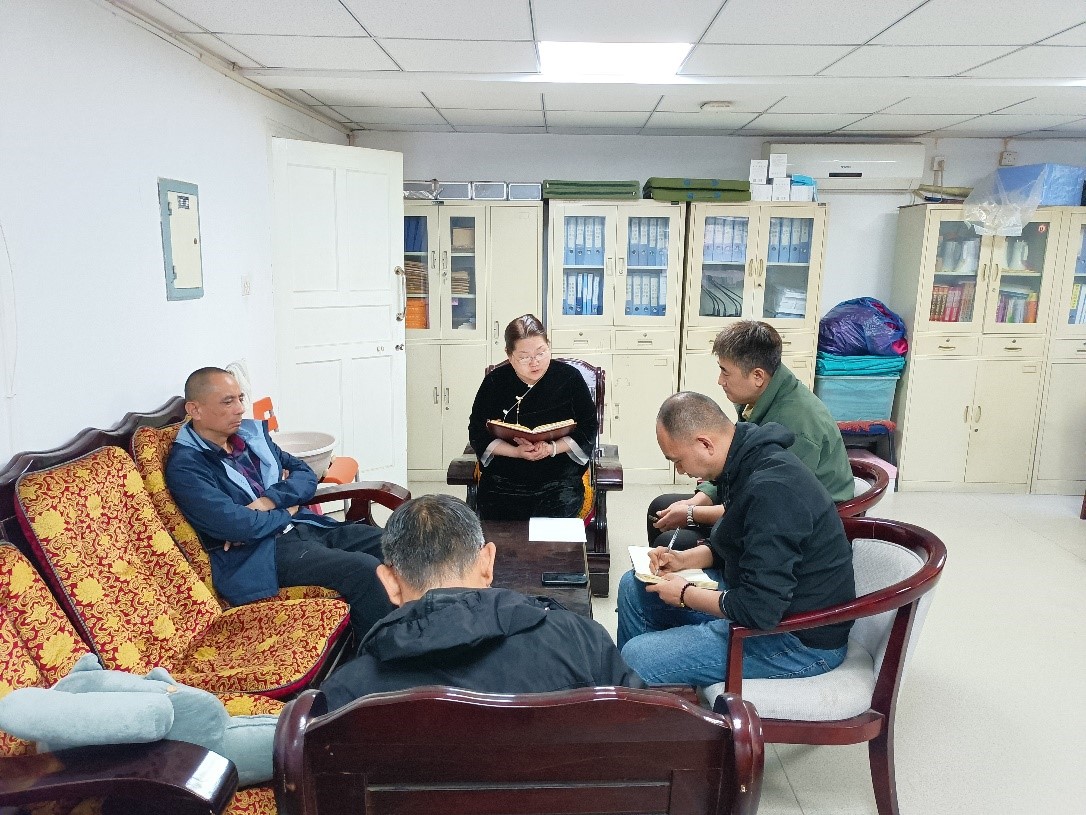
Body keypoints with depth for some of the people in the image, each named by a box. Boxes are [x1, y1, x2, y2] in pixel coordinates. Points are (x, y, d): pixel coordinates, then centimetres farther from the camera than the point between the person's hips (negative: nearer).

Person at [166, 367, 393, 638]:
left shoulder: (252, 431, 12)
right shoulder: (185, 467, -10)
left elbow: (306, 474, 11)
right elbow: (236, 525, -21)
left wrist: (269, 501, -8)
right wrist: (286, 512, -4)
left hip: (306, 526, 8)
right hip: (256, 554, -8)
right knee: (364, 570, -28)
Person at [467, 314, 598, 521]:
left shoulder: (569, 378, 1)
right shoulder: (494, 382, 3)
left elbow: (589, 428, 3)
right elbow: (478, 435, 4)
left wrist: (552, 449, -14)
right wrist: (517, 452, -12)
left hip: (559, 482, -1)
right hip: (502, 483, 1)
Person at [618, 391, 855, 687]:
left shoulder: (771, 490, -30)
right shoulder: (746, 464, 1)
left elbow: (759, 611, -31)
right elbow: (728, 546, 18)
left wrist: (684, 595, -16)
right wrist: (682, 560, 2)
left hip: (803, 640, -10)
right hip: (763, 597, 10)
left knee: (638, 658, -20)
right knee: (634, 586, 12)